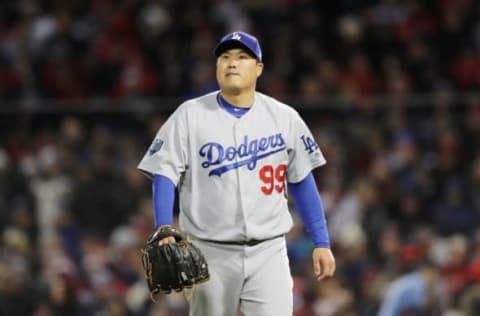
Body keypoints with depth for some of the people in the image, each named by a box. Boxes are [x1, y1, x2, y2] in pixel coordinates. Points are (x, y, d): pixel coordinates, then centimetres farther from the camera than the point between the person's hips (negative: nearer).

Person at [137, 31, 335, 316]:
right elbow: (164, 174, -6)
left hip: (268, 252, 0)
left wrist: (322, 243, 7)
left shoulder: (284, 118, 5)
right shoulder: (190, 116, -1)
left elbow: (302, 182, 11)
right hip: (211, 253, 0)